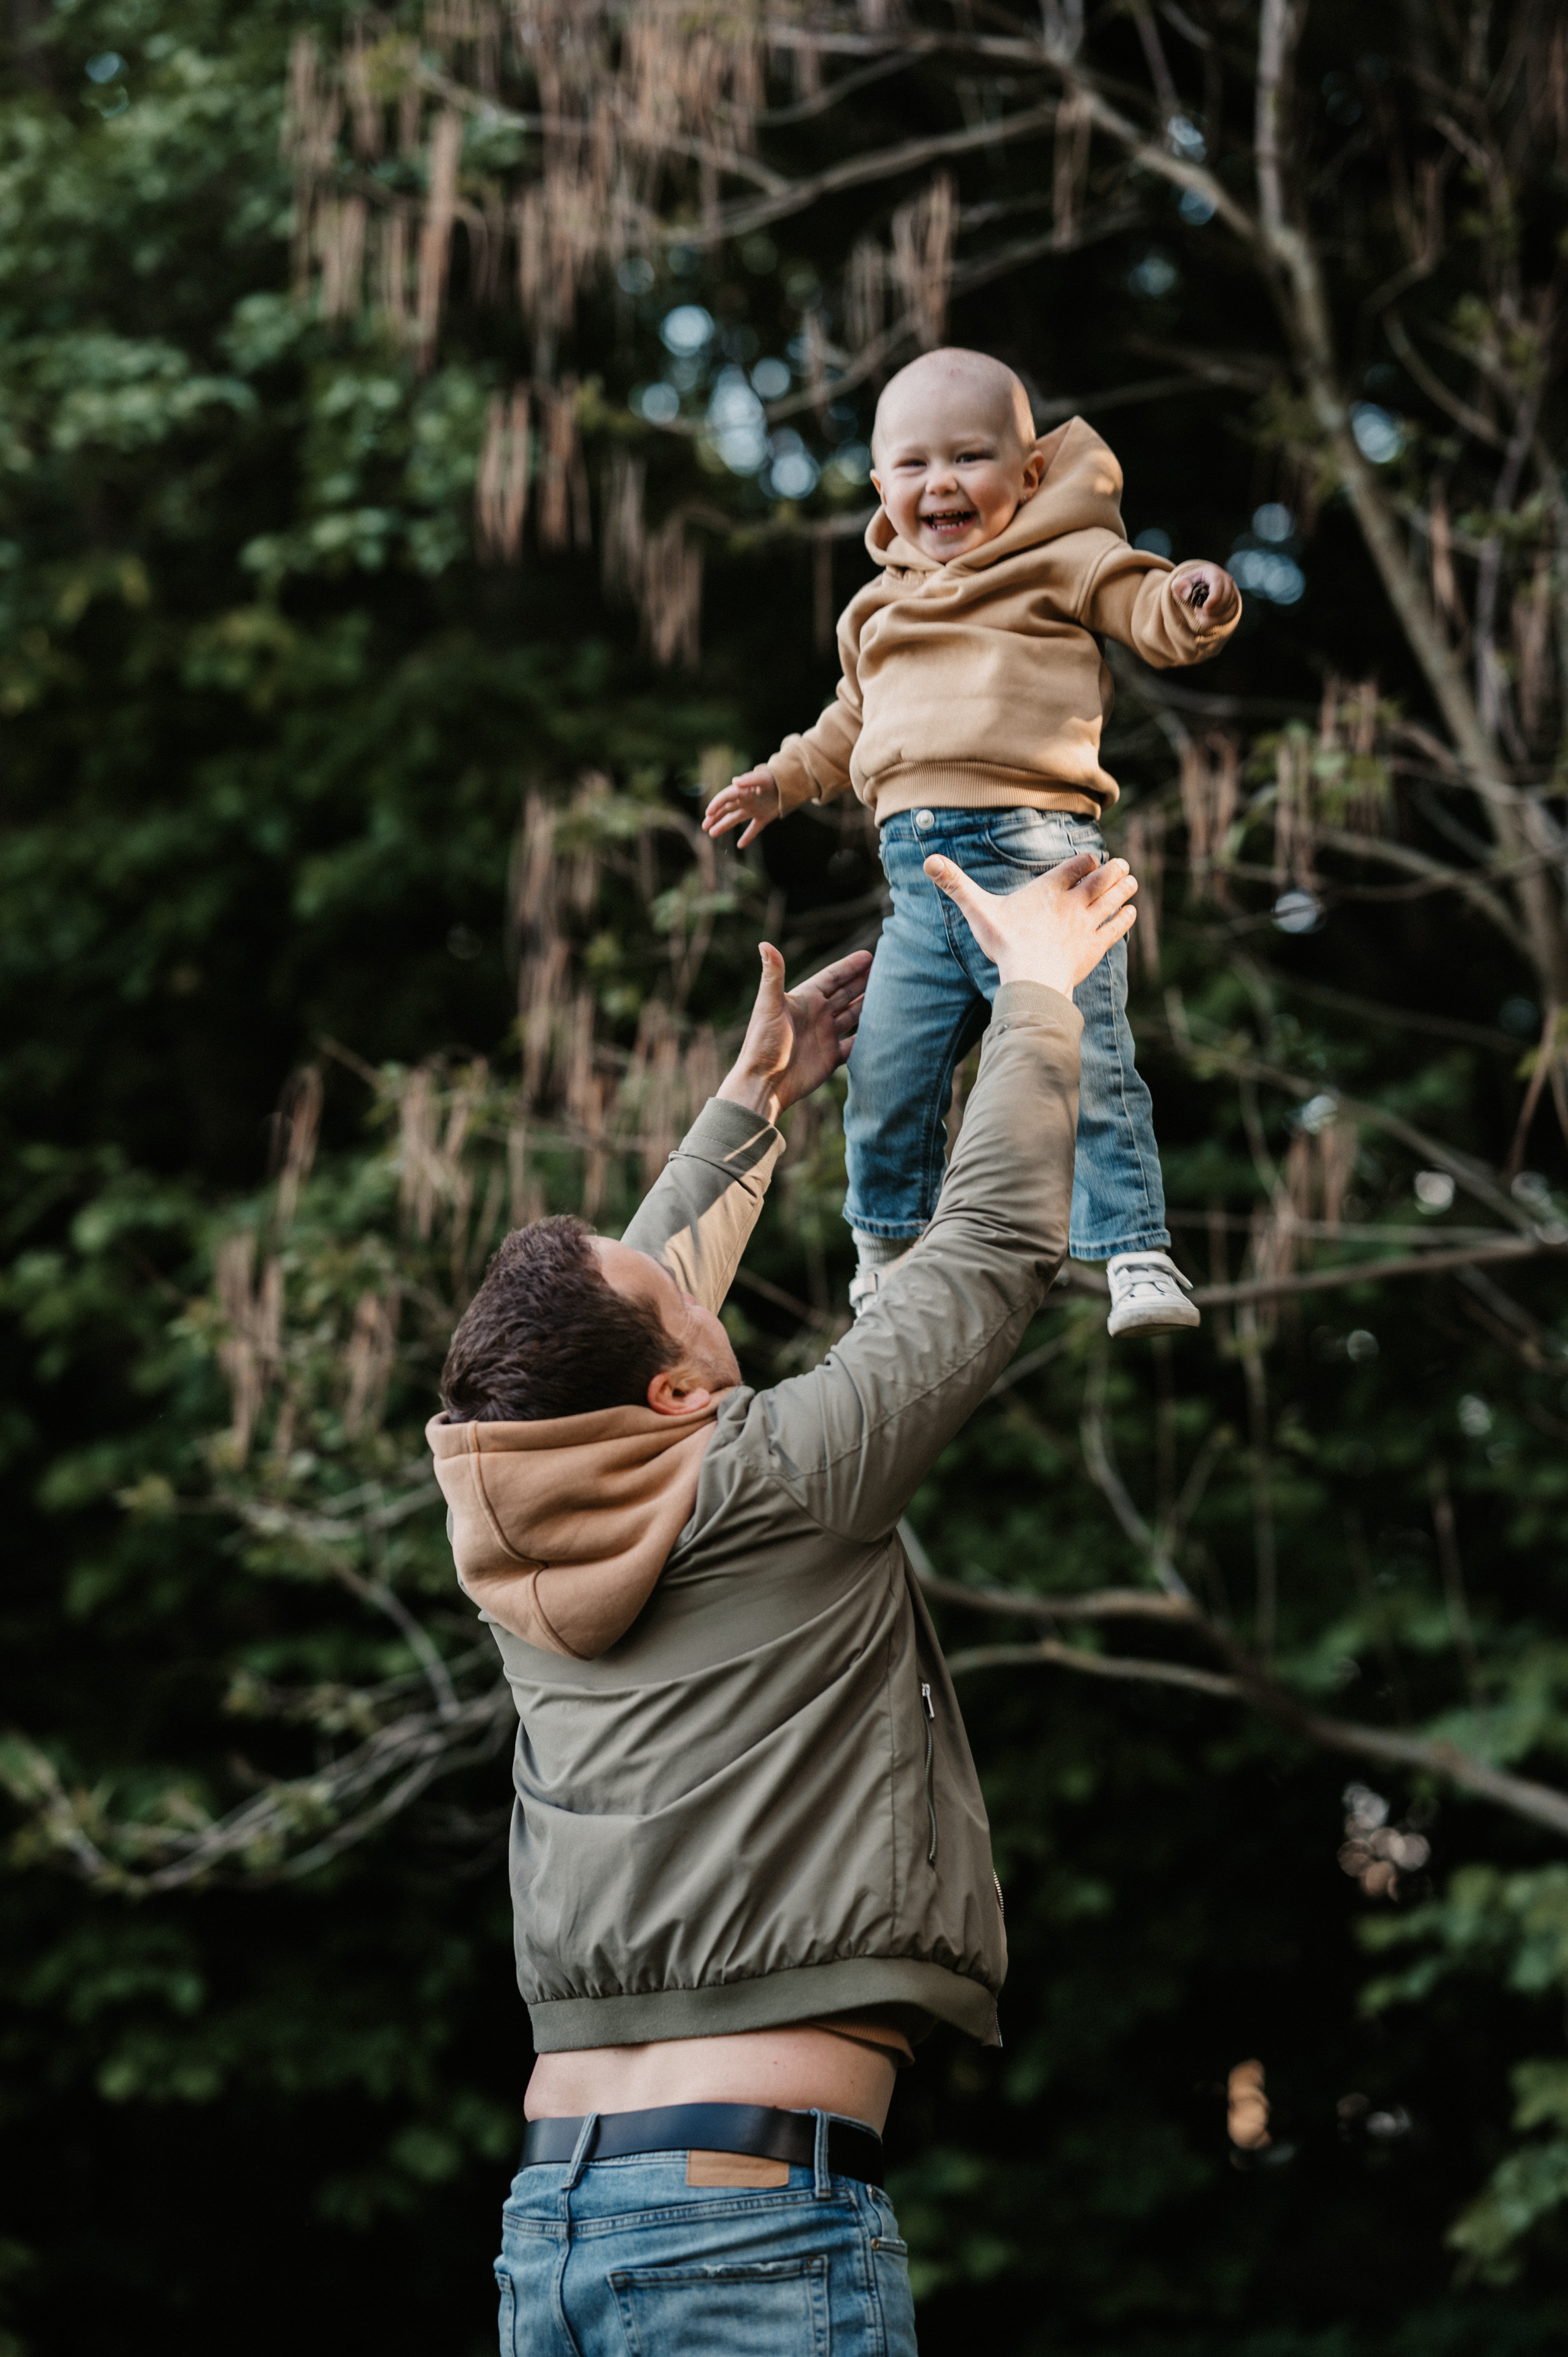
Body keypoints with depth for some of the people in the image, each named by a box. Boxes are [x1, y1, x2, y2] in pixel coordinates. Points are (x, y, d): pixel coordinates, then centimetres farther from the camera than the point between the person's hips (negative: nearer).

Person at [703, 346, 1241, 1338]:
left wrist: (1192, 599, -26)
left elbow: (1149, 613, -6)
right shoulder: (882, 606, 24)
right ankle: (890, 1254, 28)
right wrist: (789, 777, 34)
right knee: (888, 1071, 6)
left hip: (1032, 853, -6)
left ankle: (1138, 1253, -5)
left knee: (1081, 1065, -13)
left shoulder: (1060, 562, 6)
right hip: (920, 874, 6)